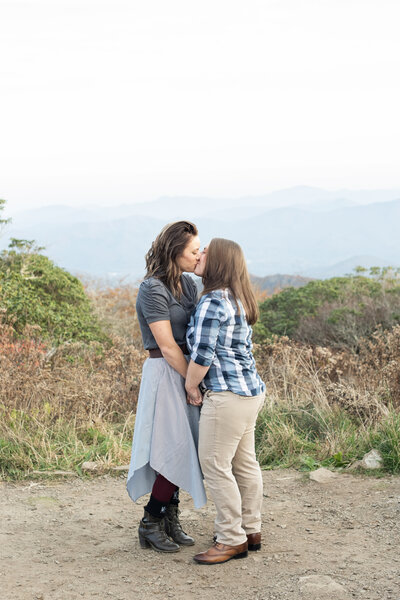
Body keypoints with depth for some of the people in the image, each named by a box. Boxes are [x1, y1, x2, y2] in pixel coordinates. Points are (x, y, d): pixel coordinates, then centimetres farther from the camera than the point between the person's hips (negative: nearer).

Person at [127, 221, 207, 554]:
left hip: (188, 369, 8)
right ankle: (150, 523, 6)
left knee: (181, 448, 10)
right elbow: (167, 345, -17)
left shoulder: (188, 284, 10)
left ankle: (171, 520, 21)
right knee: (176, 448, -7)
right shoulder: (153, 289, -15)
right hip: (165, 373, -8)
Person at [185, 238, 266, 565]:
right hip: (251, 390, 10)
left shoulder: (212, 302, -16)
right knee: (244, 462, 16)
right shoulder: (238, 301, 15)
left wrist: (190, 387, -1)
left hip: (228, 394, -10)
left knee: (215, 464, -3)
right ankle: (252, 531, 25)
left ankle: (232, 539, 3)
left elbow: (202, 355, -17)